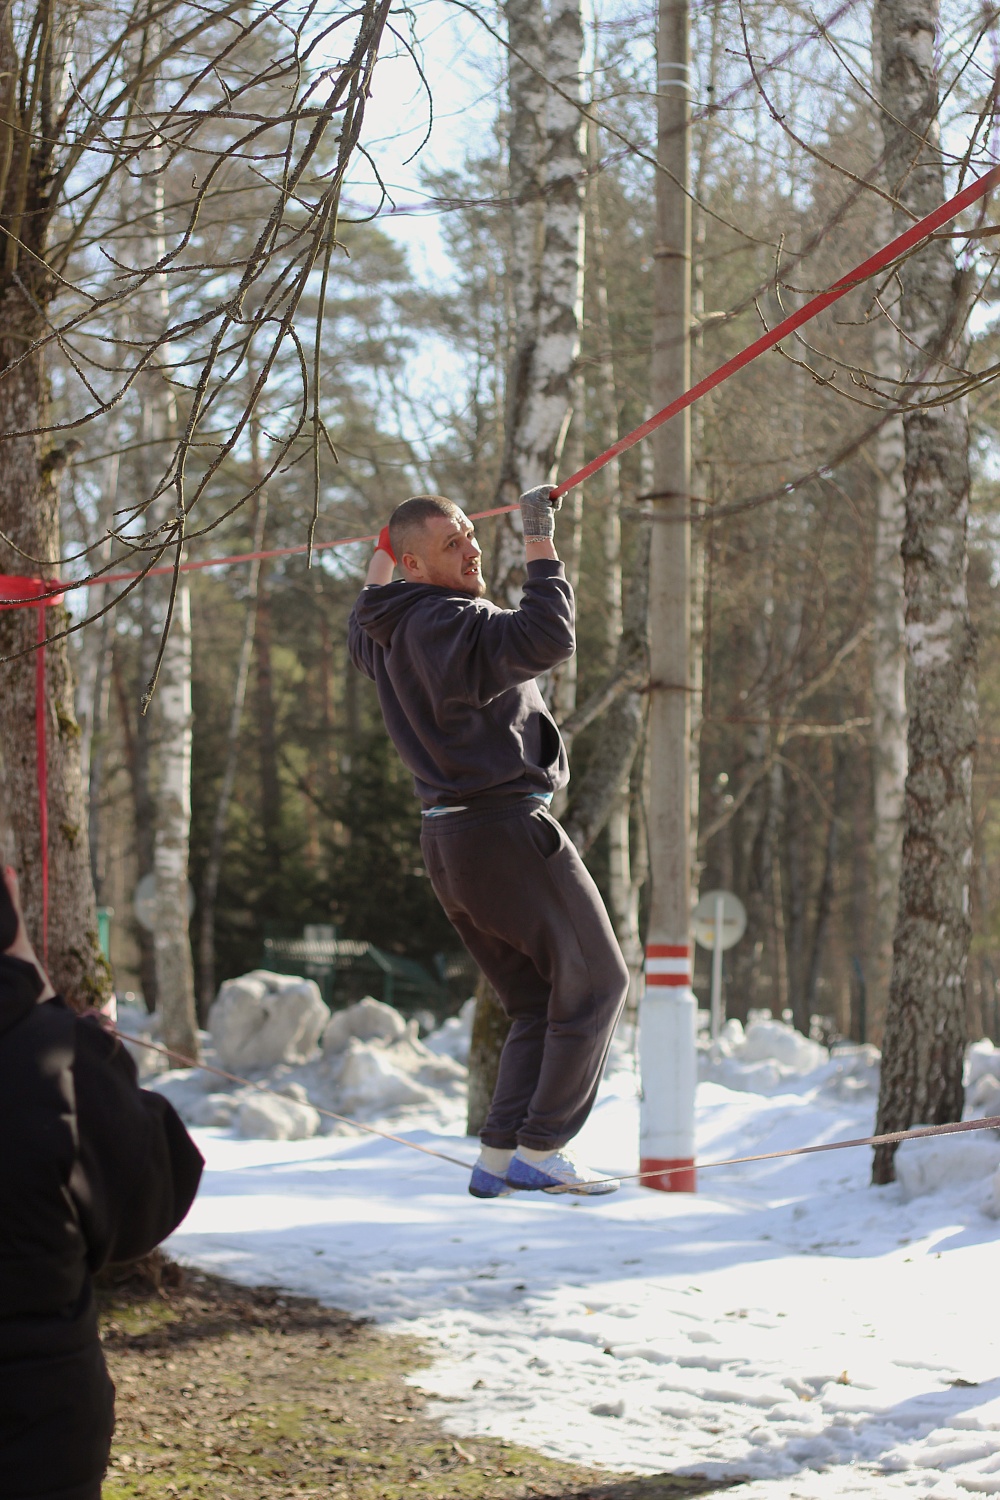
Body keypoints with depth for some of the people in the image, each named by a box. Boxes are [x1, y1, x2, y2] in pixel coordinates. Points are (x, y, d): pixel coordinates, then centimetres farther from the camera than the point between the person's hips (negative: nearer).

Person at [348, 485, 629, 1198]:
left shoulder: (386, 632, 11)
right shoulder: (449, 625, -19)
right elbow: (549, 638, -34)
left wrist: (380, 560, 50)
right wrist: (541, 545, -25)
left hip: (447, 839, 10)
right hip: (506, 829, -10)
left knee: (539, 1001, 16)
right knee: (594, 982, 2)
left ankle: (500, 1154, 10)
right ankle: (541, 1149, 0)